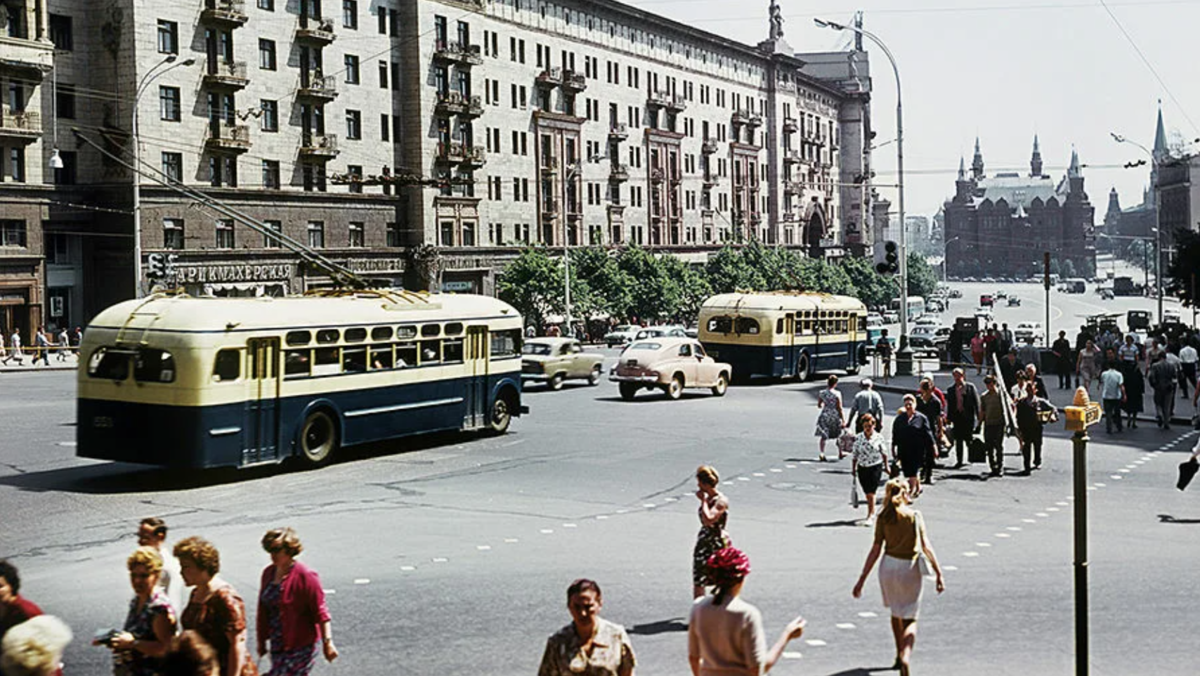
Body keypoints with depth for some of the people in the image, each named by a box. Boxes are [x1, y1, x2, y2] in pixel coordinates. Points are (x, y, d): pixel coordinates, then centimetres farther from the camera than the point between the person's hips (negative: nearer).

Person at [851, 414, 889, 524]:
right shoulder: (858, 438, -1)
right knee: (867, 493, 13)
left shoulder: (879, 437, -4)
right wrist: (853, 468, 4)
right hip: (862, 468, 3)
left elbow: (884, 453, 7)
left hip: (876, 467, -3)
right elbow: (854, 455, 5)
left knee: (871, 492, -10)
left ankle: (870, 516, -7)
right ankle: (872, 512, 32)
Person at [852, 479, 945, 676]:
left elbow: (876, 550, -7)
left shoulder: (883, 517, -3)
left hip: (888, 565, 2)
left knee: (896, 612, 25)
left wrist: (862, 579, -4)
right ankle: (906, 656, -19)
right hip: (910, 569, -2)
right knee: (910, 619, 6)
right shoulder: (915, 515, -3)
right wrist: (939, 573, -7)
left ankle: (900, 656, 36)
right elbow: (926, 546, -9)